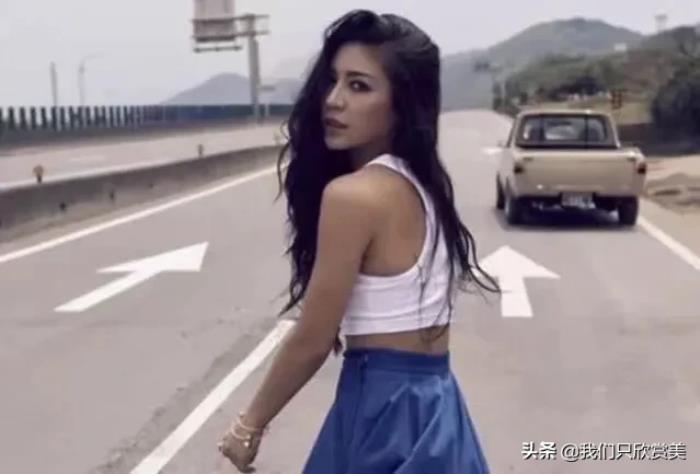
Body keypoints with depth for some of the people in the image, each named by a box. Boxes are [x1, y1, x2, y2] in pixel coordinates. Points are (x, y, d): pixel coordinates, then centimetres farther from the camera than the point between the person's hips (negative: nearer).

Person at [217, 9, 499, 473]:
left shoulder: (352, 195, -20)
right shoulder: (423, 181, 6)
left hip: (386, 409, -8)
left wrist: (250, 426, -1)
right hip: (435, 404, 8)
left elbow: (312, 341, -14)